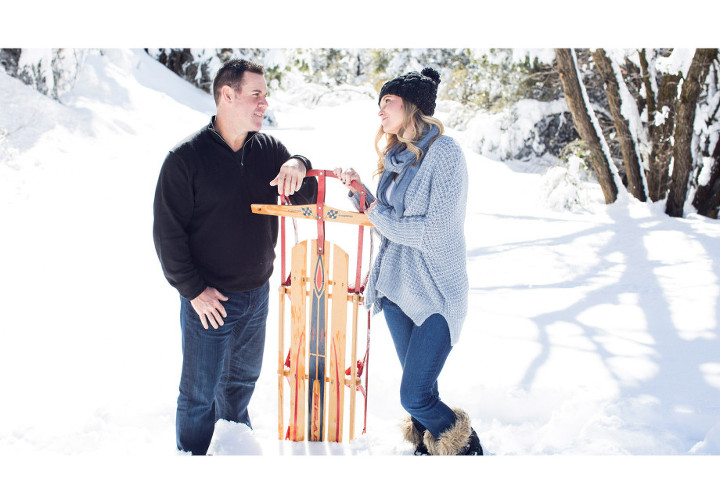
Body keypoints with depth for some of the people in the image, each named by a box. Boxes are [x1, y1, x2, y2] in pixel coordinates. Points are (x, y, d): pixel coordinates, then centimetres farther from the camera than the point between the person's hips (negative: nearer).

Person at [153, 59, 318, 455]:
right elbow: (167, 232, -12)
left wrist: (299, 167, -18)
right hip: (208, 300, -5)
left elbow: (305, 198, 3)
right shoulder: (185, 158, -14)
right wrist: (194, 290, -15)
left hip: (257, 294, 6)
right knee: (200, 393, 7)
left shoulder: (268, 149, 2)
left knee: (242, 380, 25)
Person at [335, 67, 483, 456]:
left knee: (414, 397, -6)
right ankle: (427, 446, 36)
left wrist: (380, 216, -10)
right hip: (395, 287, 7)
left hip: (435, 293, -7)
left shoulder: (443, 152, -14)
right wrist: (359, 190, 0)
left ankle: (465, 448, 20)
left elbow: (435, 231, -21)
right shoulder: (395, 156, 10)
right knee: (418, 385, 16)